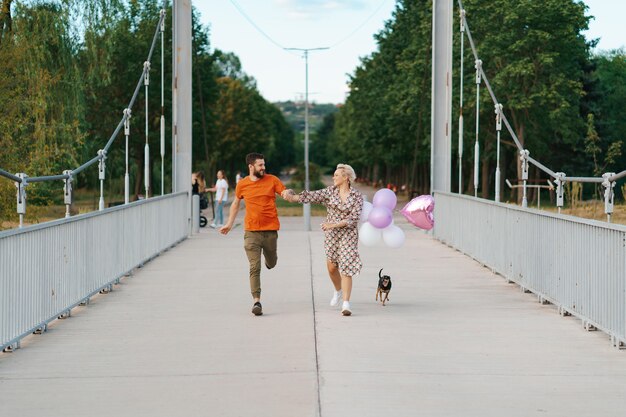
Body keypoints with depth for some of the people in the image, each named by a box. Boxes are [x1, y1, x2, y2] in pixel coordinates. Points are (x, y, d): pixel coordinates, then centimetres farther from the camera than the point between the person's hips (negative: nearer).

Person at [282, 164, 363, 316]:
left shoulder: (357, 196, -8)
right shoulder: (330, 191, 2)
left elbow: (354, 217, -15)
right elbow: (313, 196, -7)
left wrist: (334, 224, -22)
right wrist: (293, 197, -19)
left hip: (348, 234, -3)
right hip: (331, 234, 4)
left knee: (346, 268, -11)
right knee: (331, 267, 9)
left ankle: (346, 304, -13)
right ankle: (338, 291, 38)